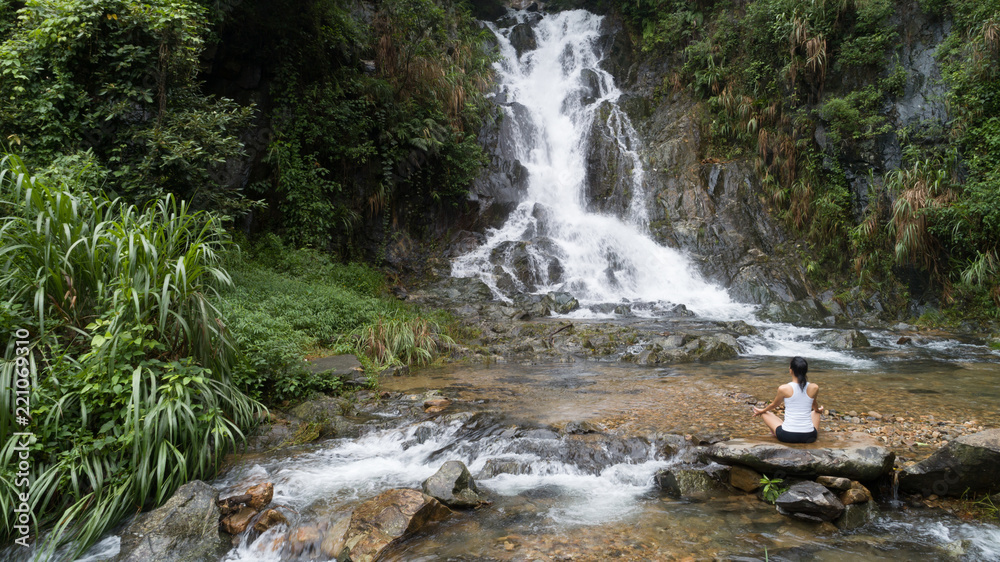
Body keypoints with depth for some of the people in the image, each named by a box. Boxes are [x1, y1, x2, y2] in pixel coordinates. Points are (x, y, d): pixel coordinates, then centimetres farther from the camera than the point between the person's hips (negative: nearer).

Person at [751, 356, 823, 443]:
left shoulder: (783, 388, -12)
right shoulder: (814, 388, -6)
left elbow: (774, 404, 9)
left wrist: (762, 411, 30)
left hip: (786, 436, -3)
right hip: (809, 436, 3)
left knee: (764, 413, 23)